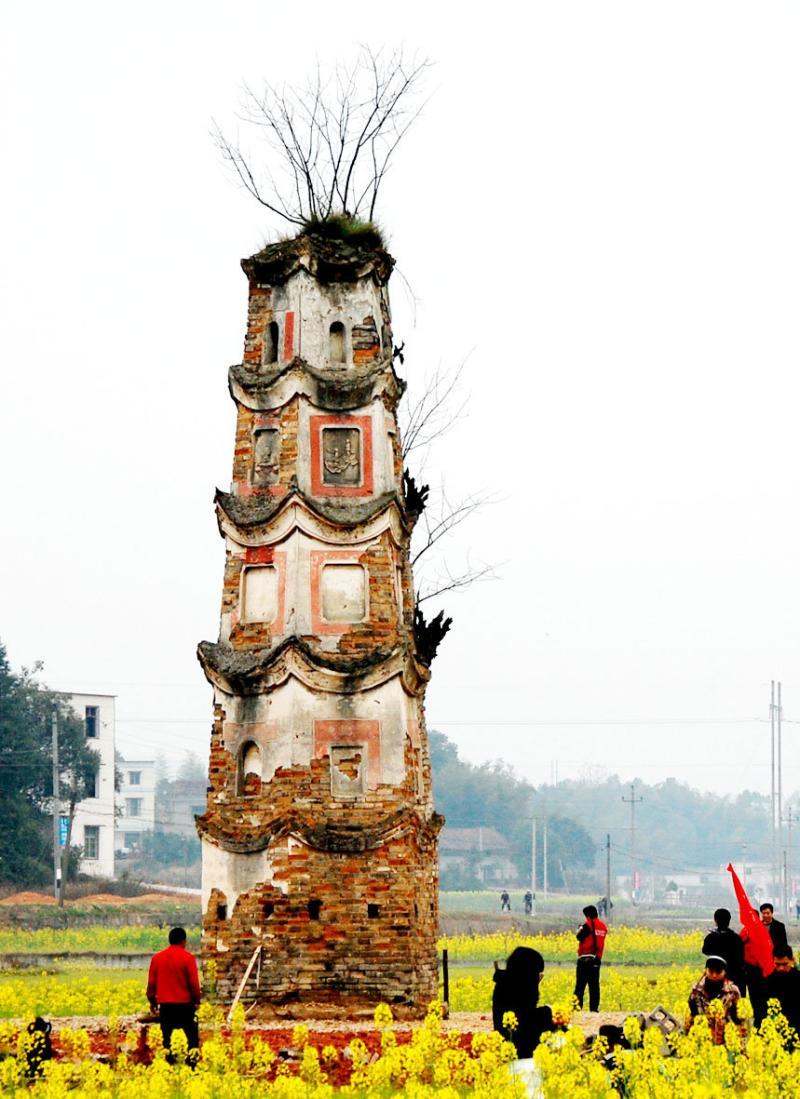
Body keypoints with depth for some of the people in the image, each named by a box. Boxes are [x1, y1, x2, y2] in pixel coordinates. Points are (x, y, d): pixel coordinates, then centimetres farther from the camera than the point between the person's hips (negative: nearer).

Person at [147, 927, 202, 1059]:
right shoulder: (188, 958, -7)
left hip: (165, 1005, 3)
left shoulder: (157, 958, 4)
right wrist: (197, 1000, 8)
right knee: (193, 1038, 6)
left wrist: (152, 1002, 20)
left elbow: (151, 982, 8)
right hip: (184, 1004, -3)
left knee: (166, 1039, 9)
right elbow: (194, 983, -7)